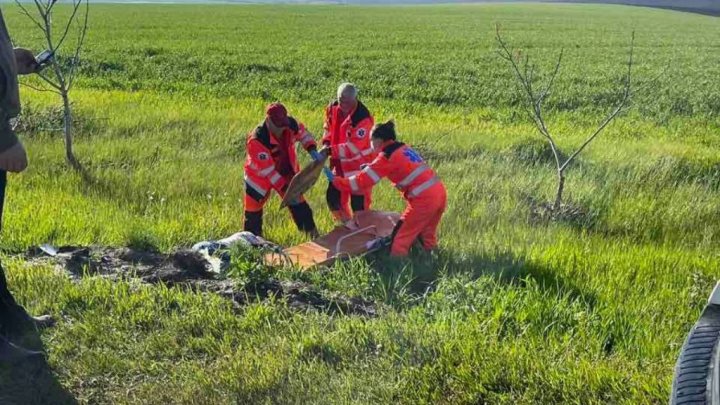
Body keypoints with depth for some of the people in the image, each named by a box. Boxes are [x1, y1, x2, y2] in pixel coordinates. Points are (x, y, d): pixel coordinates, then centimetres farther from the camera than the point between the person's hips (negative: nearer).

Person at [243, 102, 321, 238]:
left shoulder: (290, 124, -19)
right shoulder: (257, 140, -34)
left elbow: (303, 133, 5)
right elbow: (268, 171, -31)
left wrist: (312, 150, -13)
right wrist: (286, 190, -32)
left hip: (286, 173, 4)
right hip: (260, 176, -4)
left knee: (298, 202, 7)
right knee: (253, 207, 3)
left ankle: (313, 235, 18)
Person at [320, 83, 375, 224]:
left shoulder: (362, 118, -26)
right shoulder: (333, 109, -5)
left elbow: (354, 147, -26)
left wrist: (331, 151, -28)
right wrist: (326, 143, -5)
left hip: (359, 166, -7)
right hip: (340, 165, 7)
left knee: (359, 204, -4)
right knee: (333, 198, 15)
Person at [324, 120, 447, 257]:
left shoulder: (386, 157, -8)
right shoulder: (403, 148, 15)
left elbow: (361, 182, -7)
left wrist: (335, 180, 3)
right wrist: (371, 167, 24)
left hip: (424, 199, -8)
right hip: (440, 193, 8)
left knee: (399, 241, 2)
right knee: (427, 238, 23)